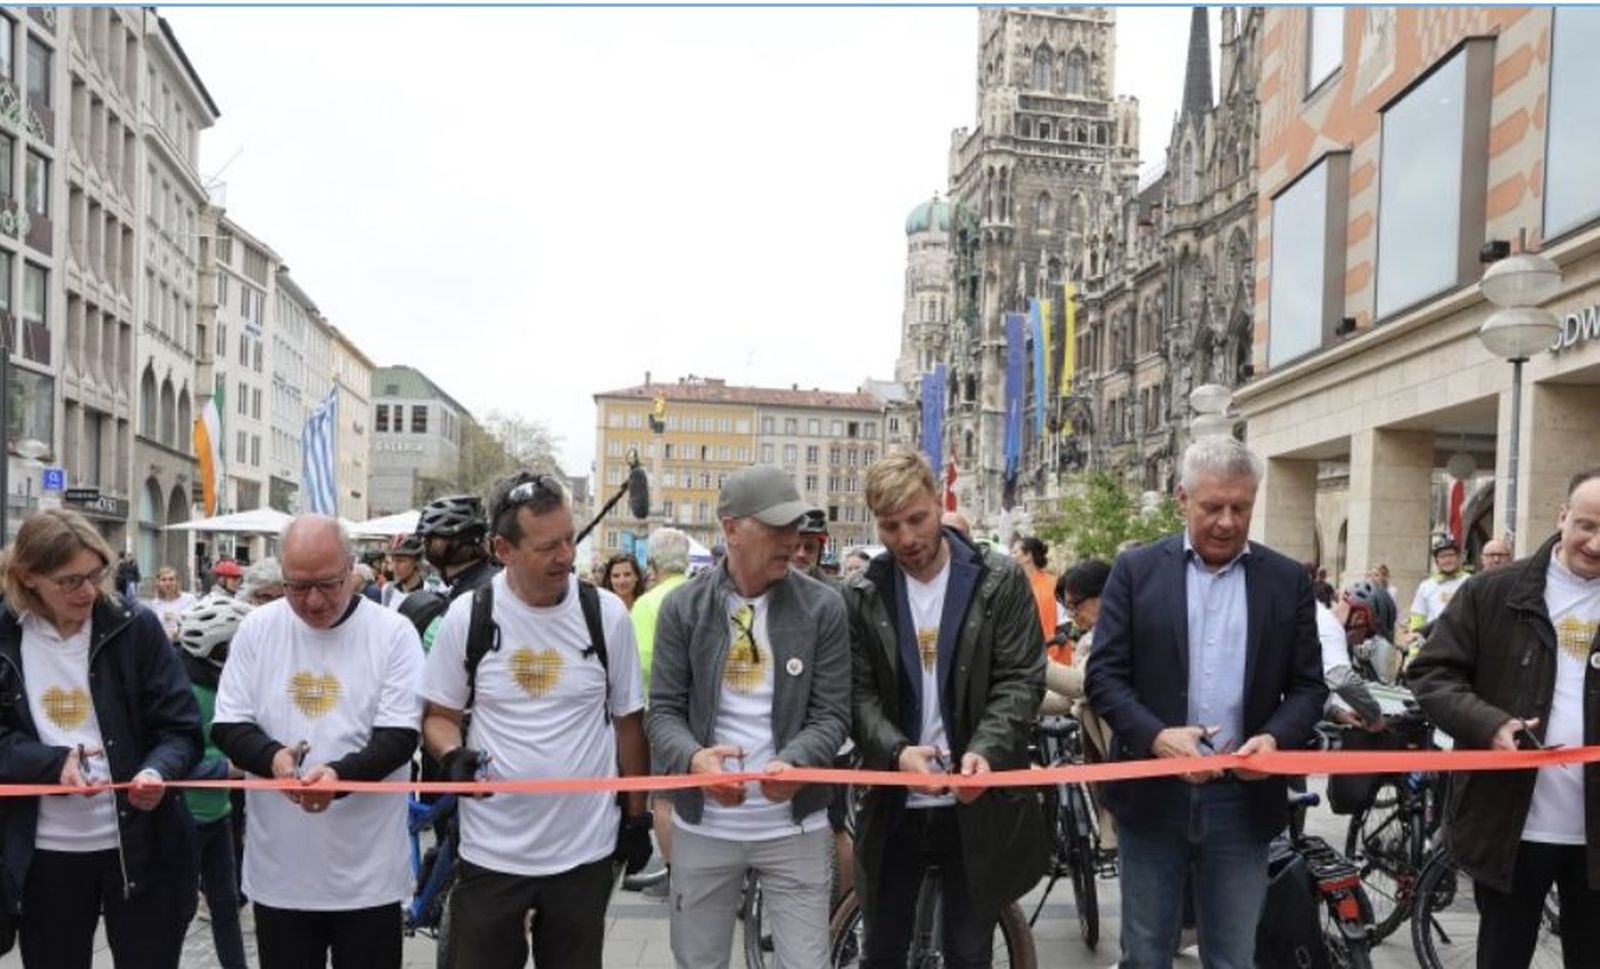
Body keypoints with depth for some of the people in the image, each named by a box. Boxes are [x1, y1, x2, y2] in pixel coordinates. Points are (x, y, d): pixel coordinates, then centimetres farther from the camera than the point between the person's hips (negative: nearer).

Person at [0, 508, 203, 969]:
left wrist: (157, 771, -26)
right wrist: (54, 762, -19)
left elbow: (182, 729, -6)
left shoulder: (135, 626, -6)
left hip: (140, 848, -2)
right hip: (44, 855, 2)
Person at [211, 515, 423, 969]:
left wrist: (341, 774, -28)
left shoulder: (393, 632, -7)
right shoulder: (257, 628, 1)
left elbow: (400, 737, -10)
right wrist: (272, 756, -18)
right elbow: (227, 727, 3)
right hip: (279, 867, 3)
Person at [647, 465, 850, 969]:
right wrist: (693, 758, -24)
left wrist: (793, 762, -25)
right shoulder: (684, 607, -2)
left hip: (793, 826, -1)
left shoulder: (823, 607, -4)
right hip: (703, 825, 1)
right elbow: (663, 710, -2)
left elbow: (832, 713, -5)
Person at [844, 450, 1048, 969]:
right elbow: (859, 693, -2)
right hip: (894, 805, 2)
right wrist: (897, 750, -21)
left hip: (977, 804, -1)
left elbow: (1021, 679, -6)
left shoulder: (1001, 581, -3)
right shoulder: (861, 595, 1)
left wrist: (986, 750, -23)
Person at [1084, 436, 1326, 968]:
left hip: (1243, 797, 1)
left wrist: (1276, 737, -14)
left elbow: (1308, 685, 6)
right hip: (1153, 791, -1)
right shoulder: (1136, 570, 0)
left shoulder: (1288, 580, 4)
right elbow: (1104, 674, -3)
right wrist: (1155, 735, -19)